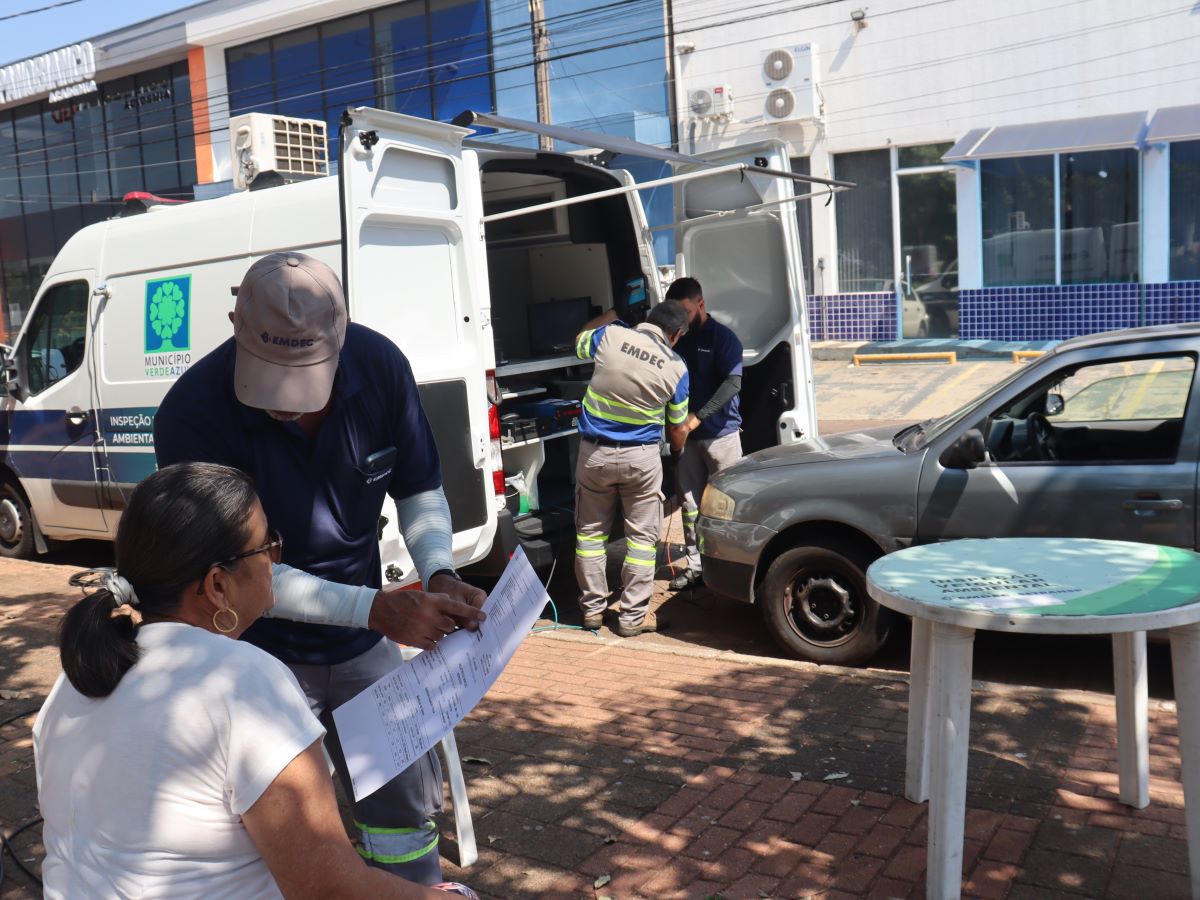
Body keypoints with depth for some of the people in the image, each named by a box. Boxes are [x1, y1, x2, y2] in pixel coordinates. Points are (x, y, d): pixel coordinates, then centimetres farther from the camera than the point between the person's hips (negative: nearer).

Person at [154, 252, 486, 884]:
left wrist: (438, 576, -19)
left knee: (406, 804, 16)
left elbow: (420, 491, 0)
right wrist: (377, 607, -31)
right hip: (261, 658, -3)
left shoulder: (381, 366, -14)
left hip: (360, 644, 4)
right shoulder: (192, 415, -25)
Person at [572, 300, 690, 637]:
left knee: (590, 531, 15)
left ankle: (592, 609, 22)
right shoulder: (675, 367, -6)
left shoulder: (610, 335, -7)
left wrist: (608, 316, 30)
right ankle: (633, 616, 13)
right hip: (640, 458, -2)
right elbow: (677, 431, 5)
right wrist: (677, 451, 27)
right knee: (642, 536, 10)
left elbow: (579, 342, 18)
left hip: (594, 452, 2)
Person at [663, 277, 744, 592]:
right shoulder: (676, 338, 9)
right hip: (685, 433, 5)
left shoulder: (723, 337, -7)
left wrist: (698, 416, -27)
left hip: (721, 433, -5)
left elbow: (733, 382, -17)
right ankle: (694, 565, 15)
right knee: (690, 503, 7)